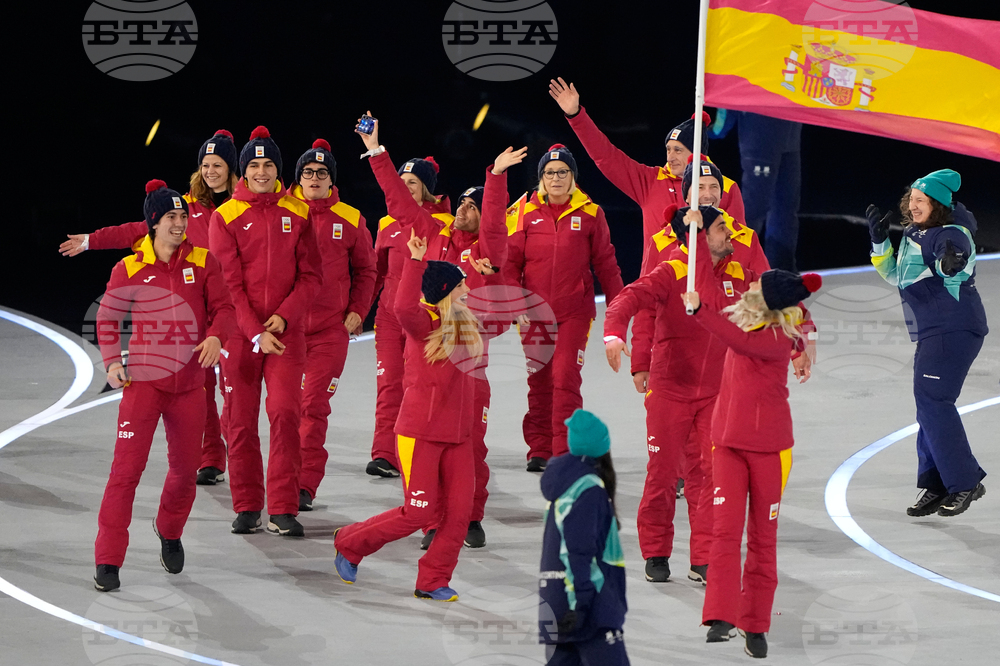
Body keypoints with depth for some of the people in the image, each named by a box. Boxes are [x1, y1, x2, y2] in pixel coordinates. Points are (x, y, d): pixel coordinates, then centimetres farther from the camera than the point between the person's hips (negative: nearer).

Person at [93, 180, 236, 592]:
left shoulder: (203, 263, 1)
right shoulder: (129, 270, -2)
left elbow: (223, 307, 1)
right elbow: (107, 317, 9)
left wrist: (217, 336, -20)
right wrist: (111, 360, -5)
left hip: (189, 384, 3)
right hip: (143, 383, -3)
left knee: (185, 469, 12)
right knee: (127, 468, -11)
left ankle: (170, 533, 42)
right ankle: (108, 561, -7)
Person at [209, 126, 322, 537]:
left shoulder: (297, 214, 5)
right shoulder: (225, 217, -1)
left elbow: (311, 275, 4)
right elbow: (228, 283, -5)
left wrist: (284, 316, -10)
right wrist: (255, 332, -13)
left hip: (286, 330, 0)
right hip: (239, 332, 0)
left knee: (286, 413, -11)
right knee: (241, 421, 4)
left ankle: (283, 511, -9)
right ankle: (247, 508, 15)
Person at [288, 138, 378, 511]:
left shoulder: (350, 220, 3)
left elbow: (366, 270, 14)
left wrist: (357, 312, 5)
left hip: (331, 328, -1)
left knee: (314, 404, -9)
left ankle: (305, 485, -10)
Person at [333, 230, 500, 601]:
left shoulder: (466, 323, 8)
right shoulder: (423, 323, -14)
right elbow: (404, 307, -39)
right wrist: (416, 261, -44)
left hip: (458, 436, 7)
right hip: (419, 434, -7)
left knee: (458, 511, -1)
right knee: (419, 513, -3)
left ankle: (433, 582, 12)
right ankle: (349, 545, 18)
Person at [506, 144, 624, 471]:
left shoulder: (589, 213, 1)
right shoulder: (524, 211, 2)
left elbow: (605, 263, 8)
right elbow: (510, 262, 3)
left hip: (574, 312, -2)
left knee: (566, 377, -12)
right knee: (539, 381, 8)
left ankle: (565, 452, -9)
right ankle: (539, 450, 18)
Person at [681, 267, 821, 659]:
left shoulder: (779, 338, -18)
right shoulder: (740, 315, 3)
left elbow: (742, 341, -36)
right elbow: (713, 297, 21)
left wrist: (699, 311, -43)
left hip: (768, 447, -5)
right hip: (728, 442, 5)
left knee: (762, 538, 4)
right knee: (726, 529, -8)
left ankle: (755, 627, 12)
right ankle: (721, 619, -16)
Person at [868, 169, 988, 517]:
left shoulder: (951, 234, -16)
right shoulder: (913, 233, 12)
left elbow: (955, 255, -38)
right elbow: (897, 276, 23)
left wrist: (953, 262, -61)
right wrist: (880, 242, 12)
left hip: (954, 329, -10)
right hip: (931, 332, 10)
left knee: (932, 400, -15)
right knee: (929, 405, 12)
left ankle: (965, 482, -9)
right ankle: (936, 486, 18)